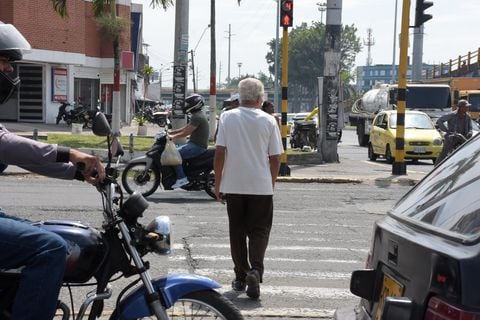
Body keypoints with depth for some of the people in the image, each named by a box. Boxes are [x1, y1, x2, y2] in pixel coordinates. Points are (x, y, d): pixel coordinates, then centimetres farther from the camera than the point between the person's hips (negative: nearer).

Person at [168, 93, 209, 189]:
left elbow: (187, 132, -21)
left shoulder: (197, 117, -17)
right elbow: (186, 128, 22)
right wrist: (171, 131, 17)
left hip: (197, 146, -11)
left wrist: (173, 136, -14)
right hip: (195, 144, 11)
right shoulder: (197, 115, 18)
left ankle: (181, 178, -22)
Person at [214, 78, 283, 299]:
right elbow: (275, 158, 0)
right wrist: (271, 183, 14)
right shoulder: (268, 121, -2)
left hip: (233, 186, 1)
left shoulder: (227, 117, -2)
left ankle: (241, 277, 17)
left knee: (237, 232, 12)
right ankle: (255, 271, -16)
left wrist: (217, 184, 4)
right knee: (259, 230, 6)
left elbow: (219, 153, -4)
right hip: (261, 187, -1)